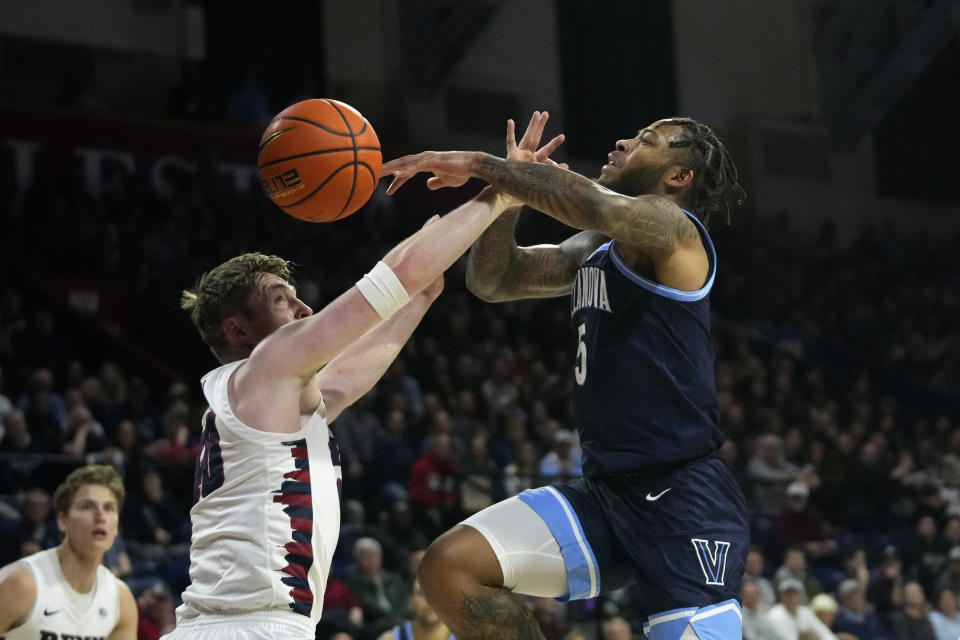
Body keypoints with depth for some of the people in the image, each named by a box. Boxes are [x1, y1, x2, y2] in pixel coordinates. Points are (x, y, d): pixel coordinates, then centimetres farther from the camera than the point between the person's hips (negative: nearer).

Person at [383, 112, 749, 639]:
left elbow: (596, 204, -30)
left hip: (683, 501, -8)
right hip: (605, 491, 8)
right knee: (448, 567, -7)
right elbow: (491, 280, 19)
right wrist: (510, 183, 4)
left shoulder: (673, 230, -8)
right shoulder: (594, 250, 19)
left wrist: (478, 163, -22)